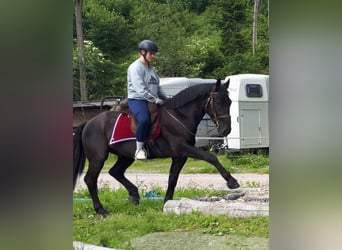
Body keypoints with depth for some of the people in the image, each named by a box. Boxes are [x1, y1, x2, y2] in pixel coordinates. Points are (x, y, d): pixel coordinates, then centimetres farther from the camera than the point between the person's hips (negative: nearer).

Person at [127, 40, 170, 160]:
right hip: (137, 100, -9)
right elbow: (140, 89, -18)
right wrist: (156, 100, -21)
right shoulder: (135, 67, -8)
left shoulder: (151, 69, 19)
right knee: (144, 119, -36)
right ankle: (140, 148, -23)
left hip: (152, 100, 9)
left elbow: (157, 87, 22)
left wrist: (165, 97, 5)